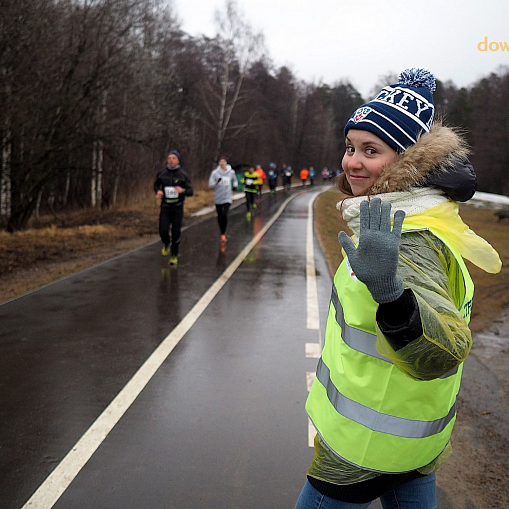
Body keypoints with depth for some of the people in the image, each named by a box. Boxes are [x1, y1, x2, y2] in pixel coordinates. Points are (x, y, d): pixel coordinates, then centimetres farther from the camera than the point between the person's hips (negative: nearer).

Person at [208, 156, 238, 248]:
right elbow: (210, 185, -10)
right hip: (218, 198, 1)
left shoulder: (231, 172, 0)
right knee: (220, 216, 10)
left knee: (225, 215, -18)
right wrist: (216, 182, -29)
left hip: (227, 198, -1)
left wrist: (235, 185, -1)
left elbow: (235, 180, 21)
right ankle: (223, 233, 31)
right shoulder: (215, 173, -6)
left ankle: (223, 235, -12)